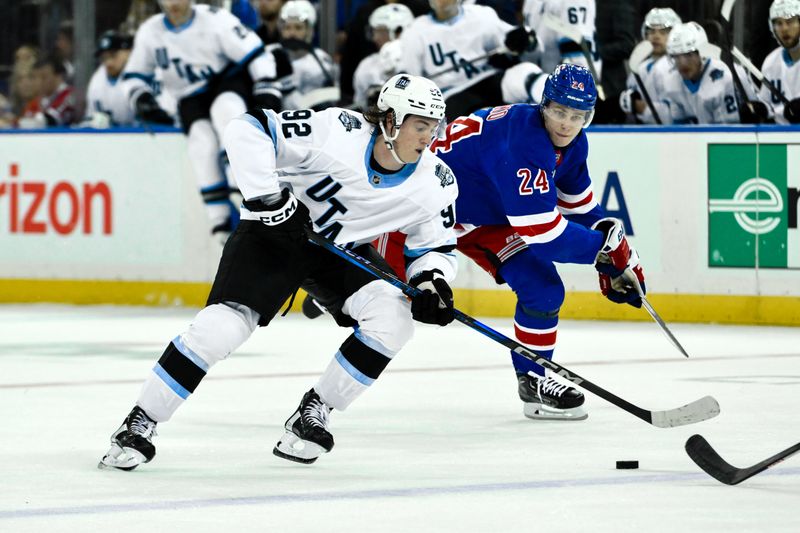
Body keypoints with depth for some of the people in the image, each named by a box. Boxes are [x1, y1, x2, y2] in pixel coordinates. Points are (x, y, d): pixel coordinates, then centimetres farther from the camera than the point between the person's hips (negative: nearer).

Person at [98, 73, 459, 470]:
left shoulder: (435, 182, -12)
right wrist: (266, 197, -30)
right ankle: (139, 426, -7)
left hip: (344, 251, 5)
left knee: (393, 317, -20)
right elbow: (247, 130, -27)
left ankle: (314, 412, -4)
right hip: (277, 230, -4)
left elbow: (436, 245, 1)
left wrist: (433, 284, -20)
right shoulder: (339, 130, -27)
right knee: (224, 322, -19)